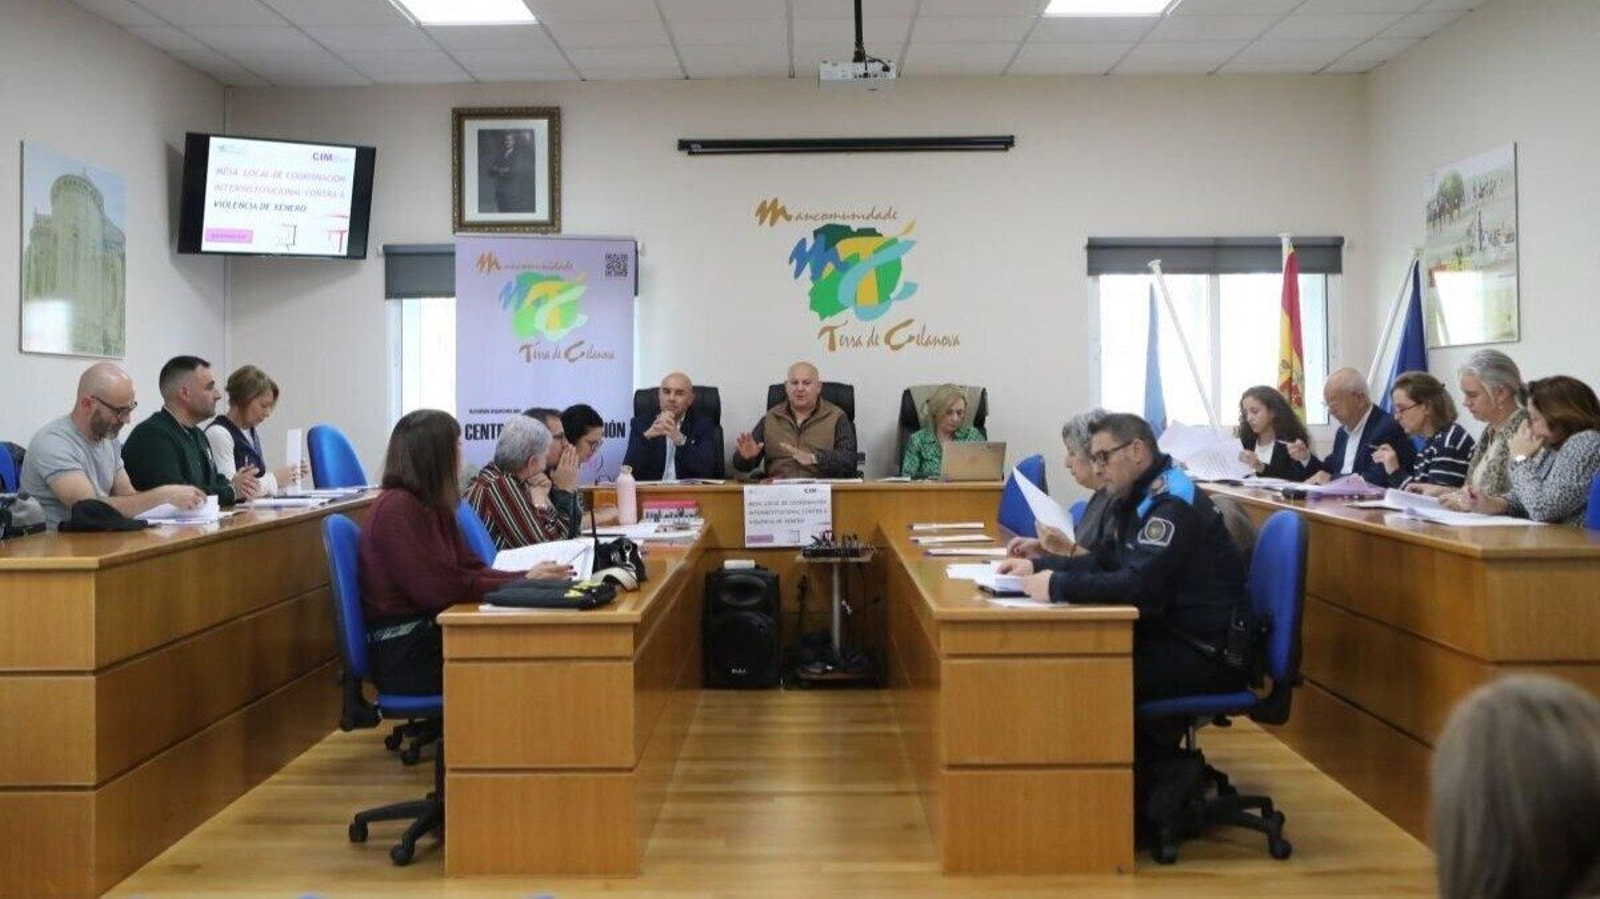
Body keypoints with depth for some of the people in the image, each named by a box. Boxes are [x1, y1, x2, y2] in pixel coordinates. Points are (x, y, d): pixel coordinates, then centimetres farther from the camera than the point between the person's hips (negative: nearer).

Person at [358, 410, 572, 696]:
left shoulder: (433, 506, 12)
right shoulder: (397, 508, -17)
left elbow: (470, 568, 9)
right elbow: (441, 589, -20)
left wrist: (526, 577, -7)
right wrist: (522, 584, -15)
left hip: (429, 635, 8)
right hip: (406, 655, -8)